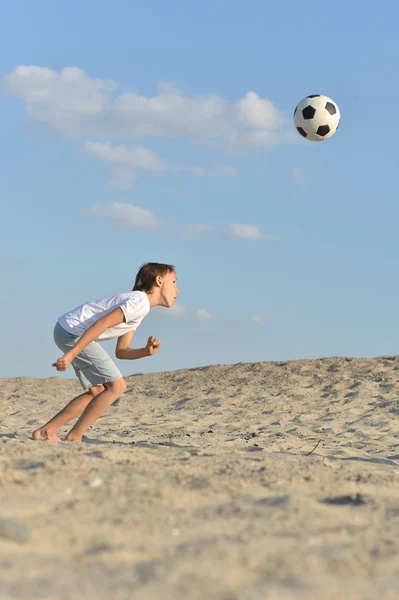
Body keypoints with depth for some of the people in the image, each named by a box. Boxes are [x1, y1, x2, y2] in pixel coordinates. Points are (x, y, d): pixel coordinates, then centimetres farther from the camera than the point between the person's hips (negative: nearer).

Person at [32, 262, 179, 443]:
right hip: (73, 331, -10)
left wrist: (147, 351, -3)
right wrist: (71, 355, -26)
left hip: (66, 331, 10)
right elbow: (102, 324, -22)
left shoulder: (136, 308, 20)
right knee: (116, 386, -7)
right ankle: (74, 437, -4)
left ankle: (46, 432, 16)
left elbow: (121, 352, 16)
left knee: (97, 391, 16)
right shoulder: (141, 302, -12)